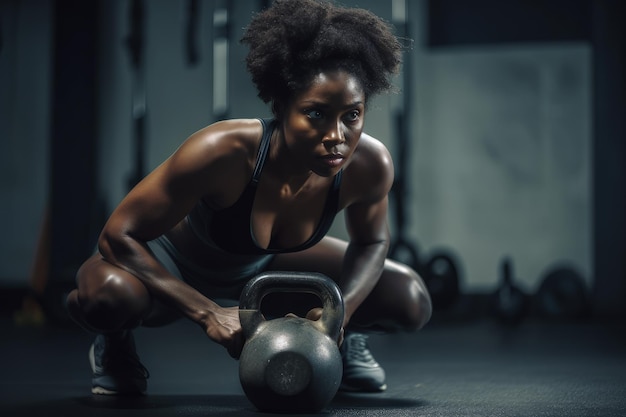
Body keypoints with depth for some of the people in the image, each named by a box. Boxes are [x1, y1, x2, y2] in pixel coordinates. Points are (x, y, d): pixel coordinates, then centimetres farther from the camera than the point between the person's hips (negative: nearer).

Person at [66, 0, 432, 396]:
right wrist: (210, 313, -37)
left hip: (264, 263, 4)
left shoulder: (370, 164, -27)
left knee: (411, 301, -10)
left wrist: (340, 310, -23)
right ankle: (115, 346, -2)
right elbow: (118, 235, -31)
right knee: (108, 291, -39)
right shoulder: (223, 151, -40)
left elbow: (371, 242, -4)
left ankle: (343, 338, 23)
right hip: (174, 263, -4)